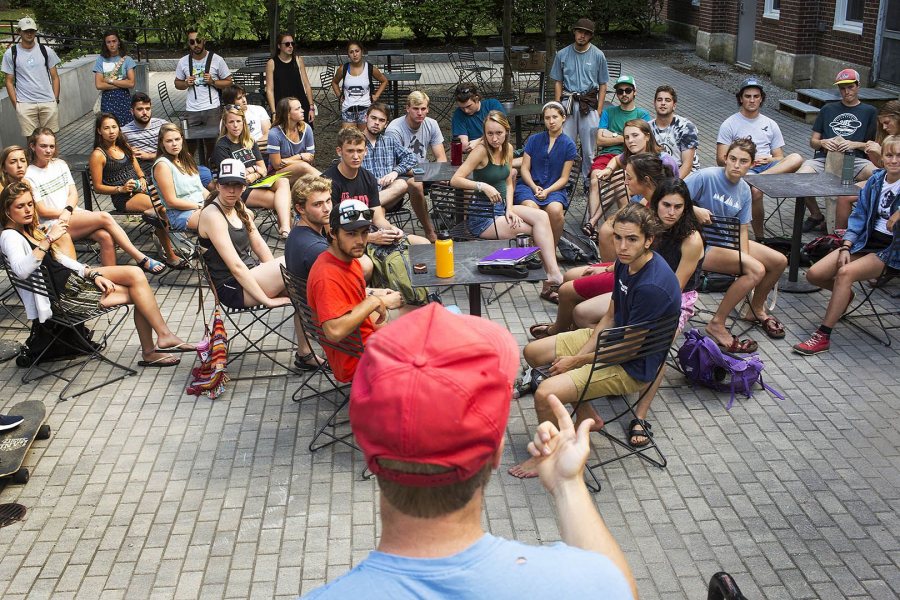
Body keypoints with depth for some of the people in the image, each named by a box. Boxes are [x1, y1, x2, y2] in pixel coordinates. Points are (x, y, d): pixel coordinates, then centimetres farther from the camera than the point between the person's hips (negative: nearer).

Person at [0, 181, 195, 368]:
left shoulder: (31, 230, 19)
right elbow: (21, 270, -30)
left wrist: (93, 274, 5)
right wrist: (48, 240, -36)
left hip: (73, 279, 9)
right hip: (64, 295, -9)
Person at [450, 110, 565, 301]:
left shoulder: (508, 149, 5)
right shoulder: (481, 151, -16)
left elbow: (508, 184, 11)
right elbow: (455, 180, -21)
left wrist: (509, 209, -5)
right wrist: (483, 186, -32)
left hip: (502, 208, 6)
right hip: (483, 218, -6)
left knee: (542, 217, -17)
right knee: (539, 230, -14)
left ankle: (553, 276, -18)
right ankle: (553, 277, -2)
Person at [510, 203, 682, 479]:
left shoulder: (653, 287, -31)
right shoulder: (626, 261, -4)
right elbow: (611, 316, 6)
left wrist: (576, 360, -12)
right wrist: (579, 356, -6)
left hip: (633, 365, -10)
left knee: (545, 395, -23)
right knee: (533, 353, 13)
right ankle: (587, 416, 21)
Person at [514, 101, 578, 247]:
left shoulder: (568, 145, 7)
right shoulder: (534, 140, 12)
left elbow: (564, 178, 5)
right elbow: (524, 169, 8)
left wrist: (547, 191, -12)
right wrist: (535, 188, -9)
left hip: (554, 188, 0)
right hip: (529, 185, 1)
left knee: (555, 210, -33)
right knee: (531, 208, -34)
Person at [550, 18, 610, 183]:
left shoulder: (598, 55, 2)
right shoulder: (562, 54, 5)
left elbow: (602, 85, 6)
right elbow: (558, 82, 10)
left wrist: (599, 110, -1)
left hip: (589, 104, -1)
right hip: (567, 101, 1)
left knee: (589, 146, 1)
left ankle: (589, 179, 13)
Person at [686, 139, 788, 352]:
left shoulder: (744, 190, 6)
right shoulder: (706, 177, -16)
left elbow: (742, 230, 4)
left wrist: (745, 257, -11)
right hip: (701, 245, -8)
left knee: (779, 261, 6)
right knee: (756, 269, -25)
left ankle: (756, 309, 31)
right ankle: (717, 325, -16)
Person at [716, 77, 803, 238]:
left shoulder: (771, 125, 21)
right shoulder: (729, 124, 9)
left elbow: (780, 158, 18)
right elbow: (721, 159, 2)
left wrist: (768, 160, -6)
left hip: (768, 166, 4)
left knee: (796, 158, -27)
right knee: (756, 190, -38)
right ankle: (759, 237, -24)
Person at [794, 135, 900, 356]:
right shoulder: (875, 180, 6)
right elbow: (858, 215, 9)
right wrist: (846, 247, -1)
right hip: (865, 241, 6)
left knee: (846, 273, -32)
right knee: (814, 274, -7)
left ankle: (822, 337, -28)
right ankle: (845, 294, 27)